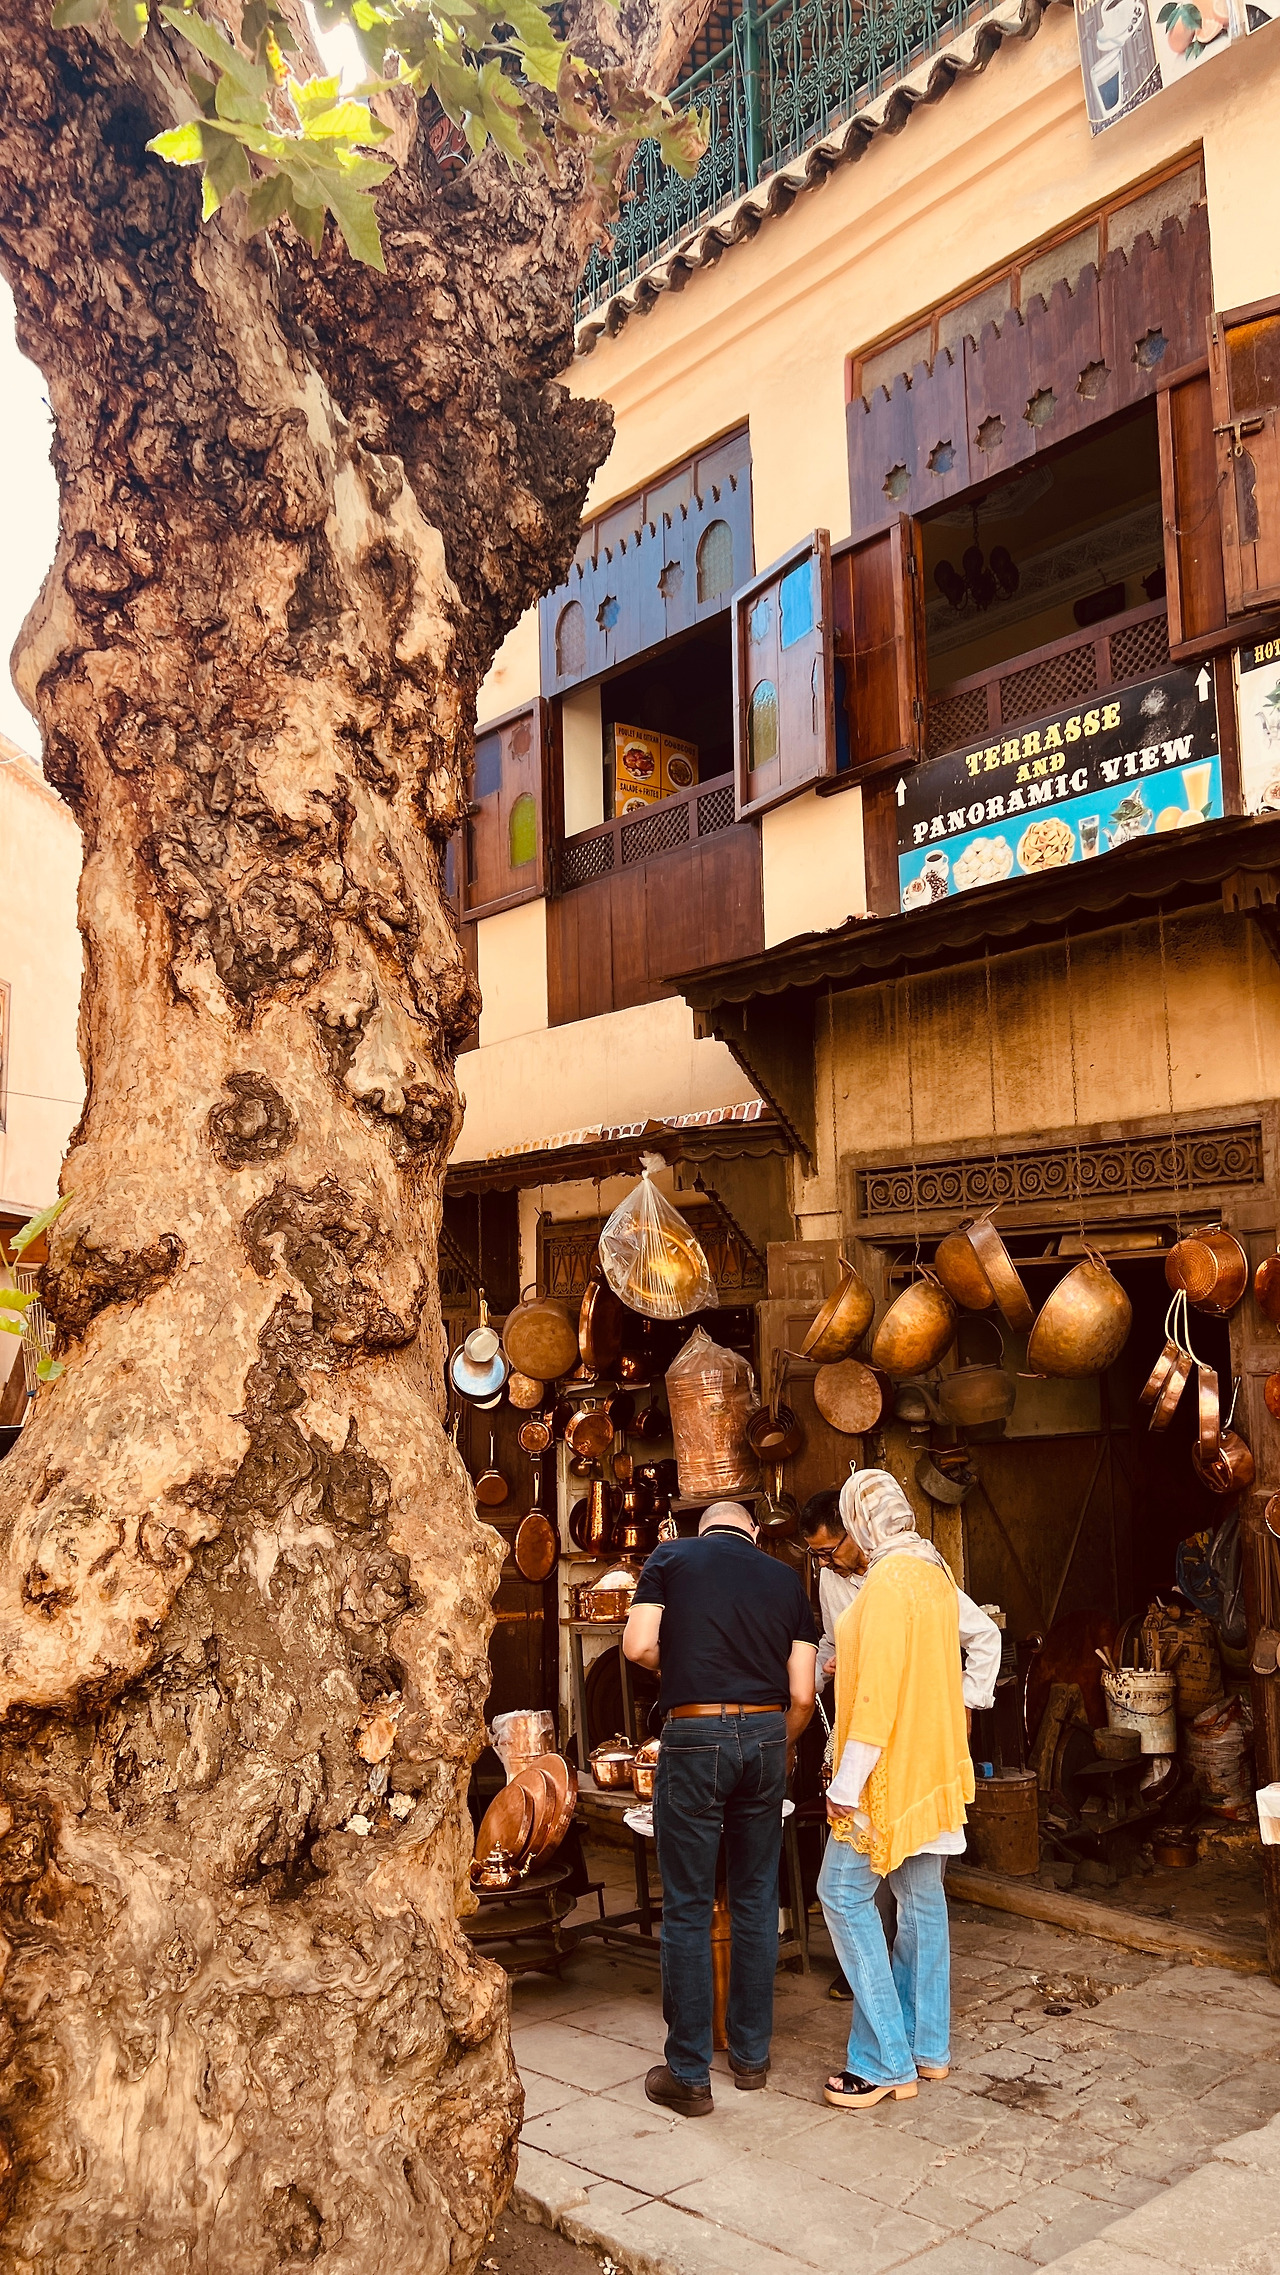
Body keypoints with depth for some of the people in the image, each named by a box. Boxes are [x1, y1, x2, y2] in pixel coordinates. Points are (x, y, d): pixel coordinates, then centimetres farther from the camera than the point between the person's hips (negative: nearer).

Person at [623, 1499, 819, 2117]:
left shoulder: (672, 1558, 4)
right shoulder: (787, 1579, 11)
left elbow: (639, 1646, -9)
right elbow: (802, 1695, 6)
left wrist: (680, 1666, 12)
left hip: (695, 1739, -3)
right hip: (766, 1734, 3)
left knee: (688, 1910, 5)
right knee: (756, 1903, 16)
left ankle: (689, 2076, 12)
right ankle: (751, 2054, 28)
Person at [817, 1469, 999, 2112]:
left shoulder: (888, 1581, -20)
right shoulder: (936, 1572, 8)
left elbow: (876, 1689, -24)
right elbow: (986, 1640, 16)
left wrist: (846, 1784, -21)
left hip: (890, 1767, -9)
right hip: (934, 1761, 9)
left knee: (845, 1892, -4)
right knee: (922, 1897, 14)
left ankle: (885, 2062, -1)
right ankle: (928, 2047, 22)